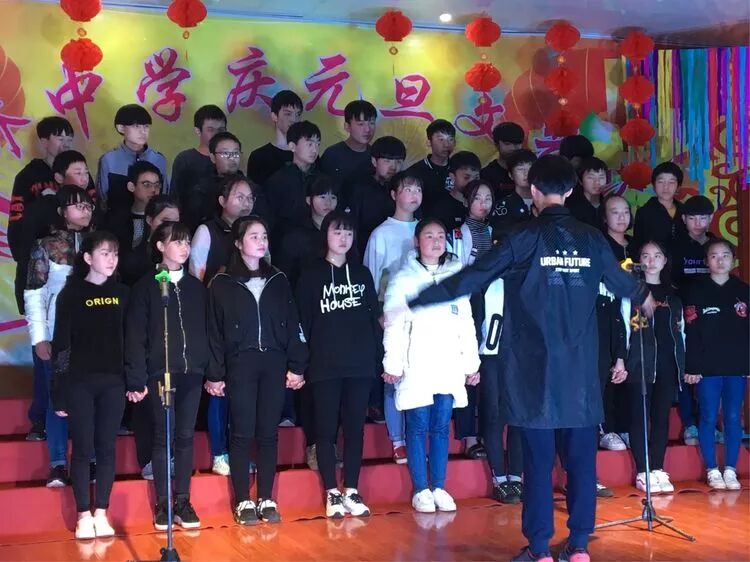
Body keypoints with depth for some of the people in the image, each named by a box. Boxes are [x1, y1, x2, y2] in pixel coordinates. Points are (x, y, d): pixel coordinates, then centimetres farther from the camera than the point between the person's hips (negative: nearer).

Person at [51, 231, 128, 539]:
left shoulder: (122, 293, 7)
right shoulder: (71, 294, -1)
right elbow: (61, 344, -2)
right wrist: (59, 393, -5)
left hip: (113, 382, 2)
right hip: (79, 382, -2)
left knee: (106, 448, 5)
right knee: (83, 448, 2)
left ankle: (101, 513, 12)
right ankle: (84, 515, 8)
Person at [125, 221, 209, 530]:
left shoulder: (196, 287, 11)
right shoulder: (146, 286, 0)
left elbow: (207, 331, 11)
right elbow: (135, 335, -4)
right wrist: (136, 379, -10)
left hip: (191, 372, 3)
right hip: (160, 372, -3)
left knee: (185, 437, 6)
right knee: (163, 438, 2)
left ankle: (183, 502, 13)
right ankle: (162, 504, 9)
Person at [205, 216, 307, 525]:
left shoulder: (278, 280, 9)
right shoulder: (223, 283, 1)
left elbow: (292, 325, 9)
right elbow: (214, 332, 0)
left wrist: (297, 366, 3)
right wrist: (214, 374, -5)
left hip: (274, 364, 3)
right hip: (240, 366, -2)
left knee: (269, 433, 5)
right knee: (243, 434, 0)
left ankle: (266, 499, 13)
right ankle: (243, 501, 8)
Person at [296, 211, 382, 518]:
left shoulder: (362, 274, 13)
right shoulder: (311, 276, 4)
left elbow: (374, 319, 12)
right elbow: (303, 323, 1)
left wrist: (380, 357, 4)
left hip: (360, 365, 2)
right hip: (324, 366, -2)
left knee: (355, 428, 5)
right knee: (326, 429, 0)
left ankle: (351, 491, 12)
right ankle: (332, 493, 7)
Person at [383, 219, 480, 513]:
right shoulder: (404, 279, 2)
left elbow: (467, 323, 13)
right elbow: (394, 325, -3)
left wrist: (471, 363, 9)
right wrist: (392, 364, -10)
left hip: (448, 367, 3)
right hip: (416, 367, -3)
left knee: (441, 428, 5)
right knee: (418, 428, 0)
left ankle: (439, 488, 12)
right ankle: (420, 489, 6)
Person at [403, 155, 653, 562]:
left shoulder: (525, 237, -5)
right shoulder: (592, 239, 6)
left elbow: (472, 277, -6)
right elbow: (620, 281, 21)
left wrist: (412, 305, 0)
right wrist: (645, 299, 45)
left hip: (535, 366, -3)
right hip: (580, 366, 3)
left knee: (539, 459, 1)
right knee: (581, 457, 8)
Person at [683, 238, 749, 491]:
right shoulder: (696, 291, 1)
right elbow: (691, 333, -4)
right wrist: (692, 367, -9)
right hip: (708, 367, -2)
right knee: (709, 418, 1)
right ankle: (712, 471, 9)